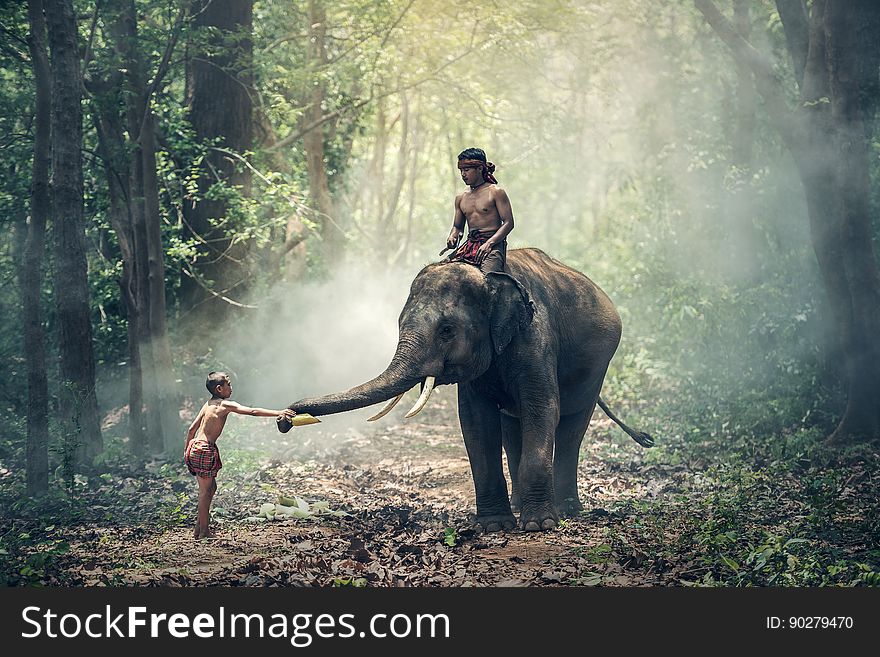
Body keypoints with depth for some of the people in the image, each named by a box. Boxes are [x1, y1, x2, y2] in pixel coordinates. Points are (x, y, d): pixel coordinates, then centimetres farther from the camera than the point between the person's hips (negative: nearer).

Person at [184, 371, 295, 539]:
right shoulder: (226, 405, -9)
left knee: (211, 487, 18)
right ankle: (203, 532, 4)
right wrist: (279, 413, -20)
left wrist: (186, 451, 26)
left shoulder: (208, 404, 15)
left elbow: (192, 428, 19)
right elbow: (252, 411, -18)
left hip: (194, 447, 8)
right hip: (205, 449, -8)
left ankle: (199, 528, 21)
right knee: (206, 490, -1)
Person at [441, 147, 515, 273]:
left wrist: (489, 243, -18)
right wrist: (452, 237, 0)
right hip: (470, 244, 6)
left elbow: (508, 223, -6)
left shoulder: (495, 192, 0)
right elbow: (457, 226, 25)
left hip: (494, 245, -6)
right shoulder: (461, 198, 17)